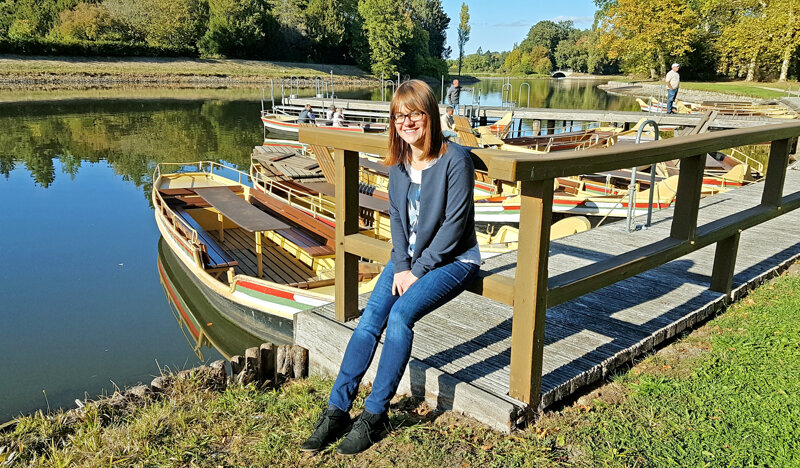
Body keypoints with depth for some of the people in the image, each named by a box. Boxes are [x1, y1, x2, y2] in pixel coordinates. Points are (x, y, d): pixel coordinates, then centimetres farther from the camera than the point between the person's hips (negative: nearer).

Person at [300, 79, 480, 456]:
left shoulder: (455, 160, -16)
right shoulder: (399, 161, 4)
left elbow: (454, 224, -17)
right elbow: (396, 215, 6)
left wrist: (418, 270, -16)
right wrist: (400, 266, -6)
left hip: (453, 259, -6)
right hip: (409, 256, 6)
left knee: (400, 315, -27)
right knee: (370, 319, -14)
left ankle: (374, 416, -14)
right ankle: (337, 411, -8)